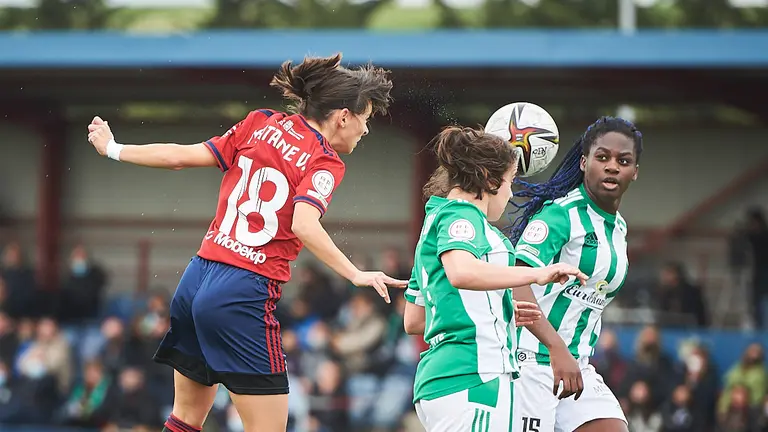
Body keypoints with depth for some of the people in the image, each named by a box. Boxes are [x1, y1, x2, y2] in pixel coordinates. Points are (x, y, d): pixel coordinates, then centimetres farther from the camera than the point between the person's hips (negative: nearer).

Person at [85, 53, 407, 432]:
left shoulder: (261, 123, 9)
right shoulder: (325, 164, -6)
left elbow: (183, 157, 9)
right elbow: (303, 226, -24)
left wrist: (113, 150, 21)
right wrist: (356, 275, -24)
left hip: (196, 280, 7)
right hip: (245, 297, -7)